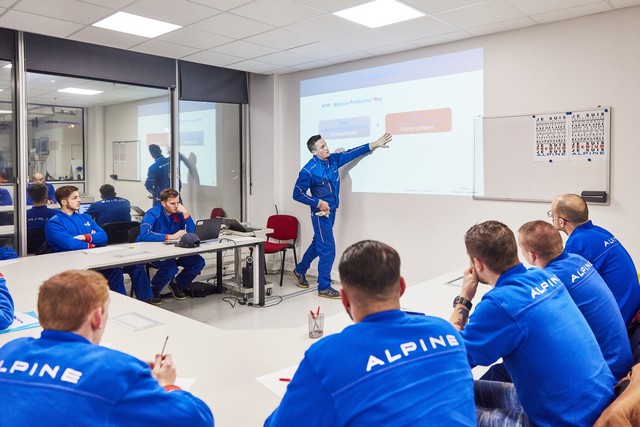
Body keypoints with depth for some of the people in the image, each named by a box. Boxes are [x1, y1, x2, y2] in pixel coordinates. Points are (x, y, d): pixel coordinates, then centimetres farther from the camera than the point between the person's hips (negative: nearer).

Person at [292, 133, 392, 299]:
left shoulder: (333, 160, -1)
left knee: (318, 243, 21)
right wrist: (318, 202, -19)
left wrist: (374, 144, 2)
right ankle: (324, 288, 7)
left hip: (331, 211, 8)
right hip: (321, 212, -8)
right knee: (328, 249, -6)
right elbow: (297, 194, -14)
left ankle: (300, 270, 41)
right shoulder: (308, 171, -19)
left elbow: (352, 153, 6)